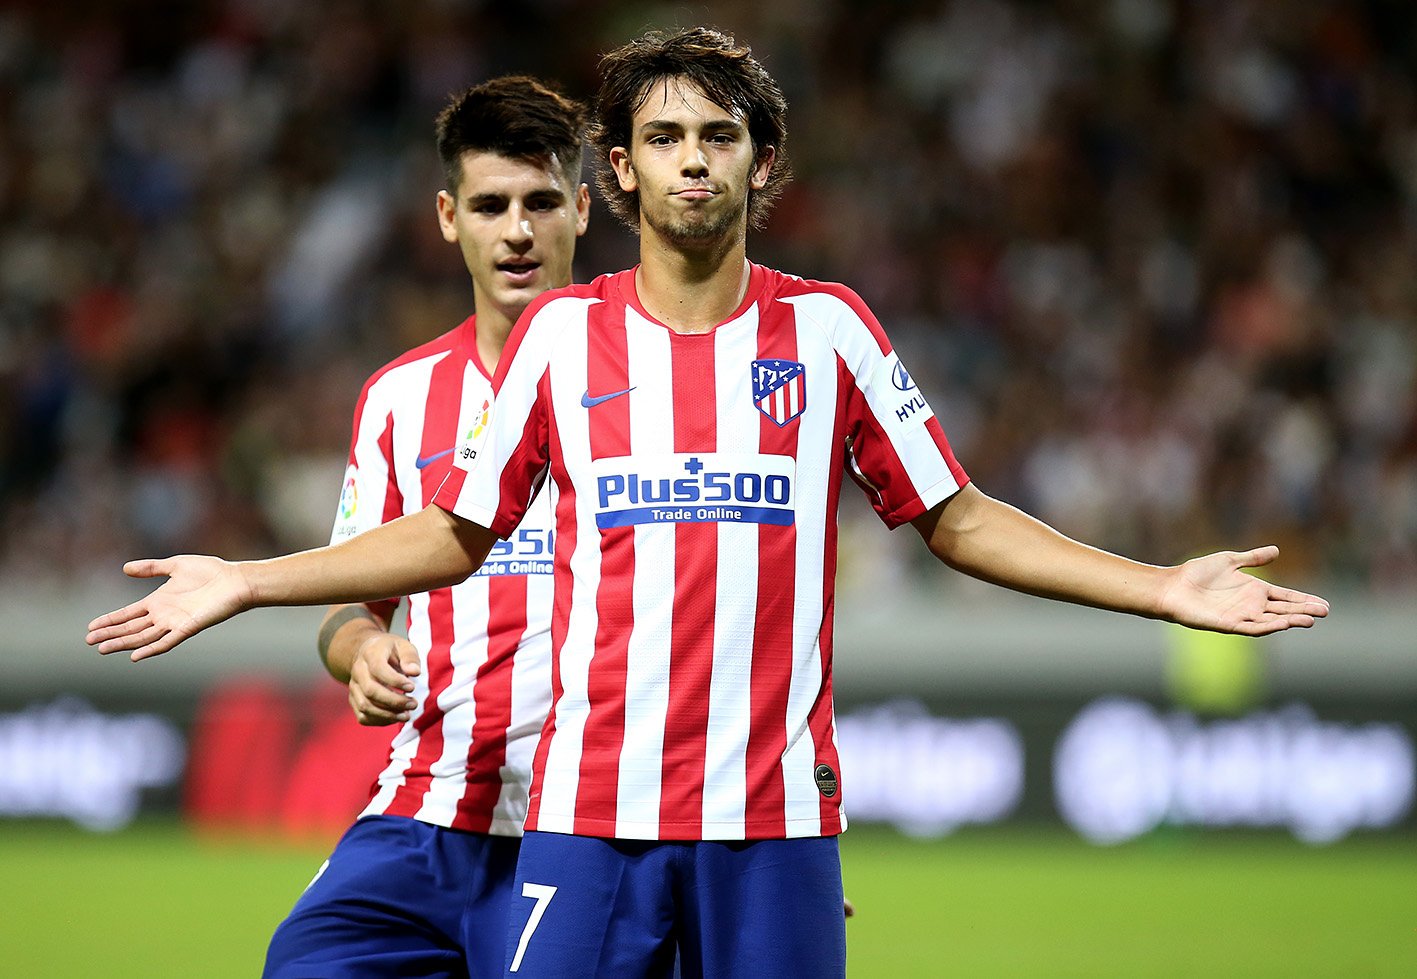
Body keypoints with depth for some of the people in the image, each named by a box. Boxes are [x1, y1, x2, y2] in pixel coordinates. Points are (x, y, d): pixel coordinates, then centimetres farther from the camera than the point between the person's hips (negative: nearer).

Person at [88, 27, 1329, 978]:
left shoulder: (827, 329, 6)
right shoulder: (561, 335, 7)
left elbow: (954, 518, 11)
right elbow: (456, 533, 15)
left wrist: (1165, 587, 4)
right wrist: (242, 584, 9)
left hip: (775, 812, 0)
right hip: (588, 809, 0)